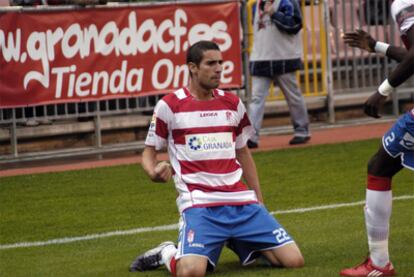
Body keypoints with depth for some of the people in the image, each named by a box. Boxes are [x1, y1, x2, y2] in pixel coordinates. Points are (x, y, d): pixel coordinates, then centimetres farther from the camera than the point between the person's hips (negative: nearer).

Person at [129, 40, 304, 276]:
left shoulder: (233, 103, 13)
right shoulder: (169, 106, -1)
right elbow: (149, 151, 7)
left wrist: (259, 201, 20)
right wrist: (154, 171, -17)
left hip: (242, 202, 5)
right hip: (198, 203, -5)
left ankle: (235, 243, 21)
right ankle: (168, 253, 7)